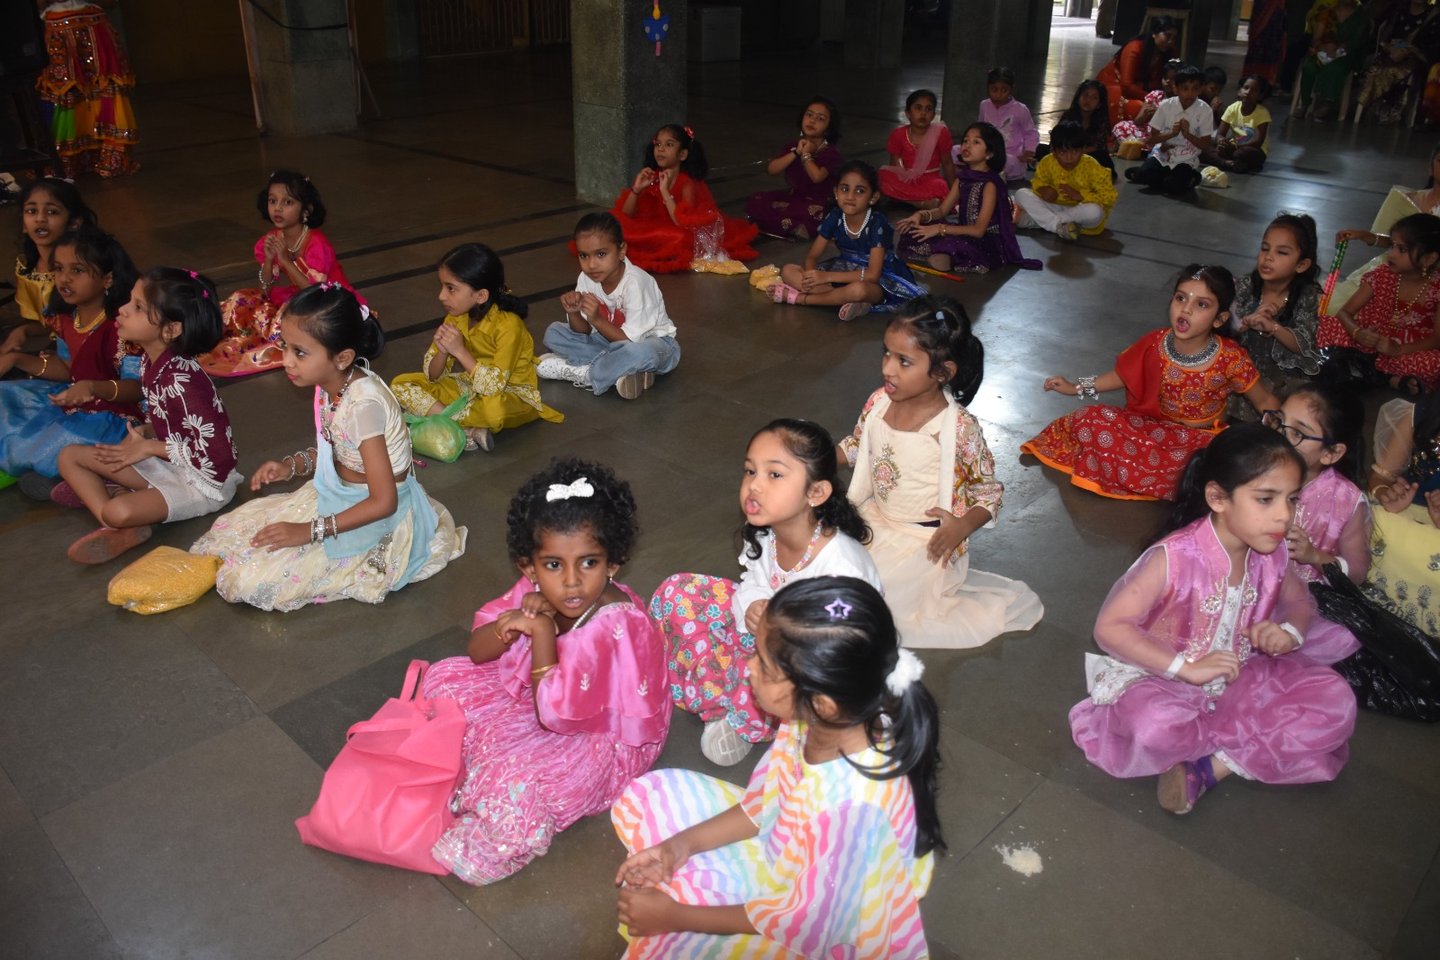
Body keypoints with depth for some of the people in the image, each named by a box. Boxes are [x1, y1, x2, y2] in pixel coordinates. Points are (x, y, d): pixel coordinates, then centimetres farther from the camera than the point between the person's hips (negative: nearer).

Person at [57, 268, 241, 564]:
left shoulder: (182, 379, -27)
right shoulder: (149, 360, -2)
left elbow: (217, 451, -29)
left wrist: (150, 447, -18)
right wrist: (140, 436, -6)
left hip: (203, 479, -9)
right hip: (167, 462, 9)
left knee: (119, 512, -31)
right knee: (70, 457, 6)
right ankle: (116, 530, -9)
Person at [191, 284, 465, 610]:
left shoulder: (363, 404, -31)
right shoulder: (332, 383, -5)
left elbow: (383, 503, -28)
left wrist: (310, 531, -23)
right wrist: (291, 466, -2)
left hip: (376, 518, -8)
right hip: (335, 493, 8)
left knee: (251, 582, -13)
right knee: (233, 527, 9)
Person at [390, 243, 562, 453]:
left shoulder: (508, 325, -25)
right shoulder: (455, 317, -4)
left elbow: (494, 386, -30)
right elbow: (432, 376, -2)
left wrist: (460, 351, -32)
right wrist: (442, 351, -23)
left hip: (509, 394, -8)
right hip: (467, 386, 8)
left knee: (493, 408, -43)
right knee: (400, 384, -7)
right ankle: (469, 432, -21)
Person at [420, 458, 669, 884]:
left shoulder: (613, 628, -35)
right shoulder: (537, 590, -14)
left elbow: (556, 713, -34)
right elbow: (477, 652, -3)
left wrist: (543, 634, -31)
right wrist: (507, 626, -26)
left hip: (601, 741, -8)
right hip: (537, 698, 8)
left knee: (513, 779, -33)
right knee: (446, 677, 5)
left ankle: (497, 844, 1)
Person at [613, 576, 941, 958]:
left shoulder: (855, 802, -40)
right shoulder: (816, 718, -21)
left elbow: (805, 924, -24)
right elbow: (763, 804, 0)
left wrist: (674, 916, -17)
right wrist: (679, 846, -8)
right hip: (783, 853, 7)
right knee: (648, 795, 2)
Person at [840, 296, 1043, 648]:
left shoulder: (958, 427, -23)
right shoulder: (879, 402, -8)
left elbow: (989, 490, -11)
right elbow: (855, 446, 13)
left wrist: (963, 526, -29)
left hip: (925, 540, -7)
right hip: (874, 518, 7)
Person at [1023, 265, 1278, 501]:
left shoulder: (1231, 358, -20)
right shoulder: (1155, 344, -12)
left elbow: (1265, 401, -6)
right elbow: (1123, 374, 7)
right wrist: (1077, 387, 4)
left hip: (1202, 439, -3)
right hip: (1153, 425, 3)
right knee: (1092, 421, -18)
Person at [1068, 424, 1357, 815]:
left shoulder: (1271, 556, -5)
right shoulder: (1174, 557, -23)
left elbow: (1298, 601, 17)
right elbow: (1109, 626, -24)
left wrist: (1288, 631, -7)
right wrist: (1185, 668, -29)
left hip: (1240, 680, 6)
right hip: (1163, 680, -6)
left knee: (1335, 699, -13)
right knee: (1154, 726, -37)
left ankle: (1214, 765, -18)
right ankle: (1258, 745, -8)